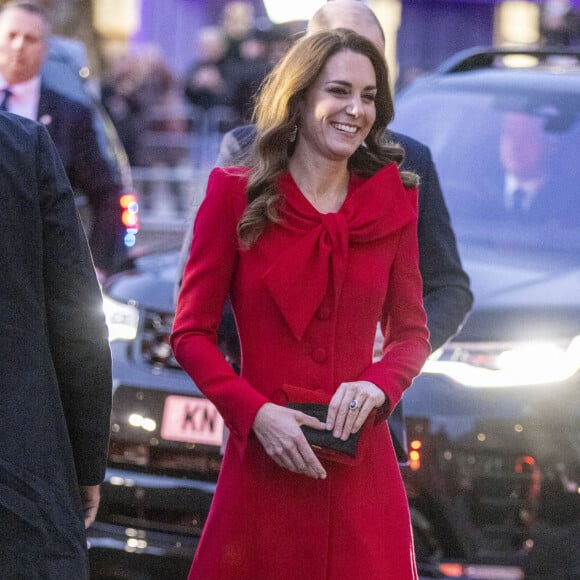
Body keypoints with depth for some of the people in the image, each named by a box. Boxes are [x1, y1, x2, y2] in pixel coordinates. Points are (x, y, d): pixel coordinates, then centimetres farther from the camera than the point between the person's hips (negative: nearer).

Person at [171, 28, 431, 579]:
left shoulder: (392, 201, 5)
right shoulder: (236, 194, -2)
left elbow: (411, 330, 12)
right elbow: (191, 332, 0)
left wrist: (379, 384, -10)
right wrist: (256, 413, -14)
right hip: (263, 465, -2)